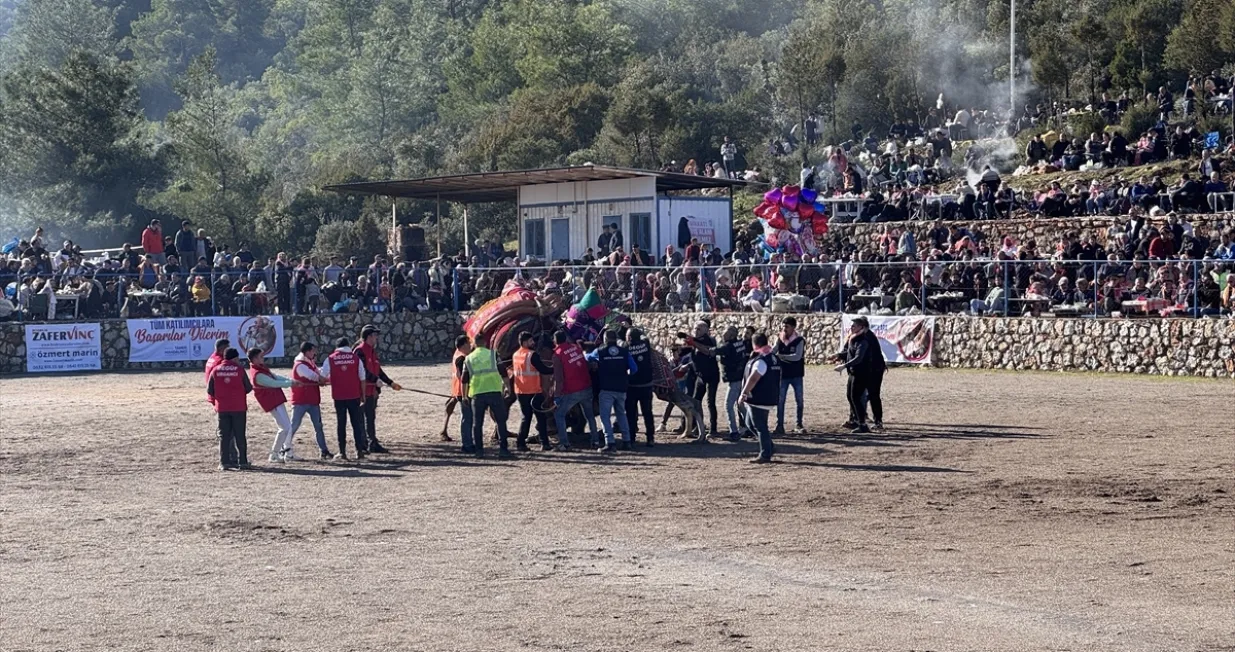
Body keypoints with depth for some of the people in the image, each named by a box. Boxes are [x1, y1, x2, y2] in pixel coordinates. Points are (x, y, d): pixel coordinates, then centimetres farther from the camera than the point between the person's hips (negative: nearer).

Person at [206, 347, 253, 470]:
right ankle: (242, 462, 7)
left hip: (222, 408, 1)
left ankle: (224, 462, 1)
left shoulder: (215, 370, -1)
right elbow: (248, 388, 0)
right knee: (240, 436, 7)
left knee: (224, 436, 6)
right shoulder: (239, 369, -6)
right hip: (239, 407, -1)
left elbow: (209, 390, 2)